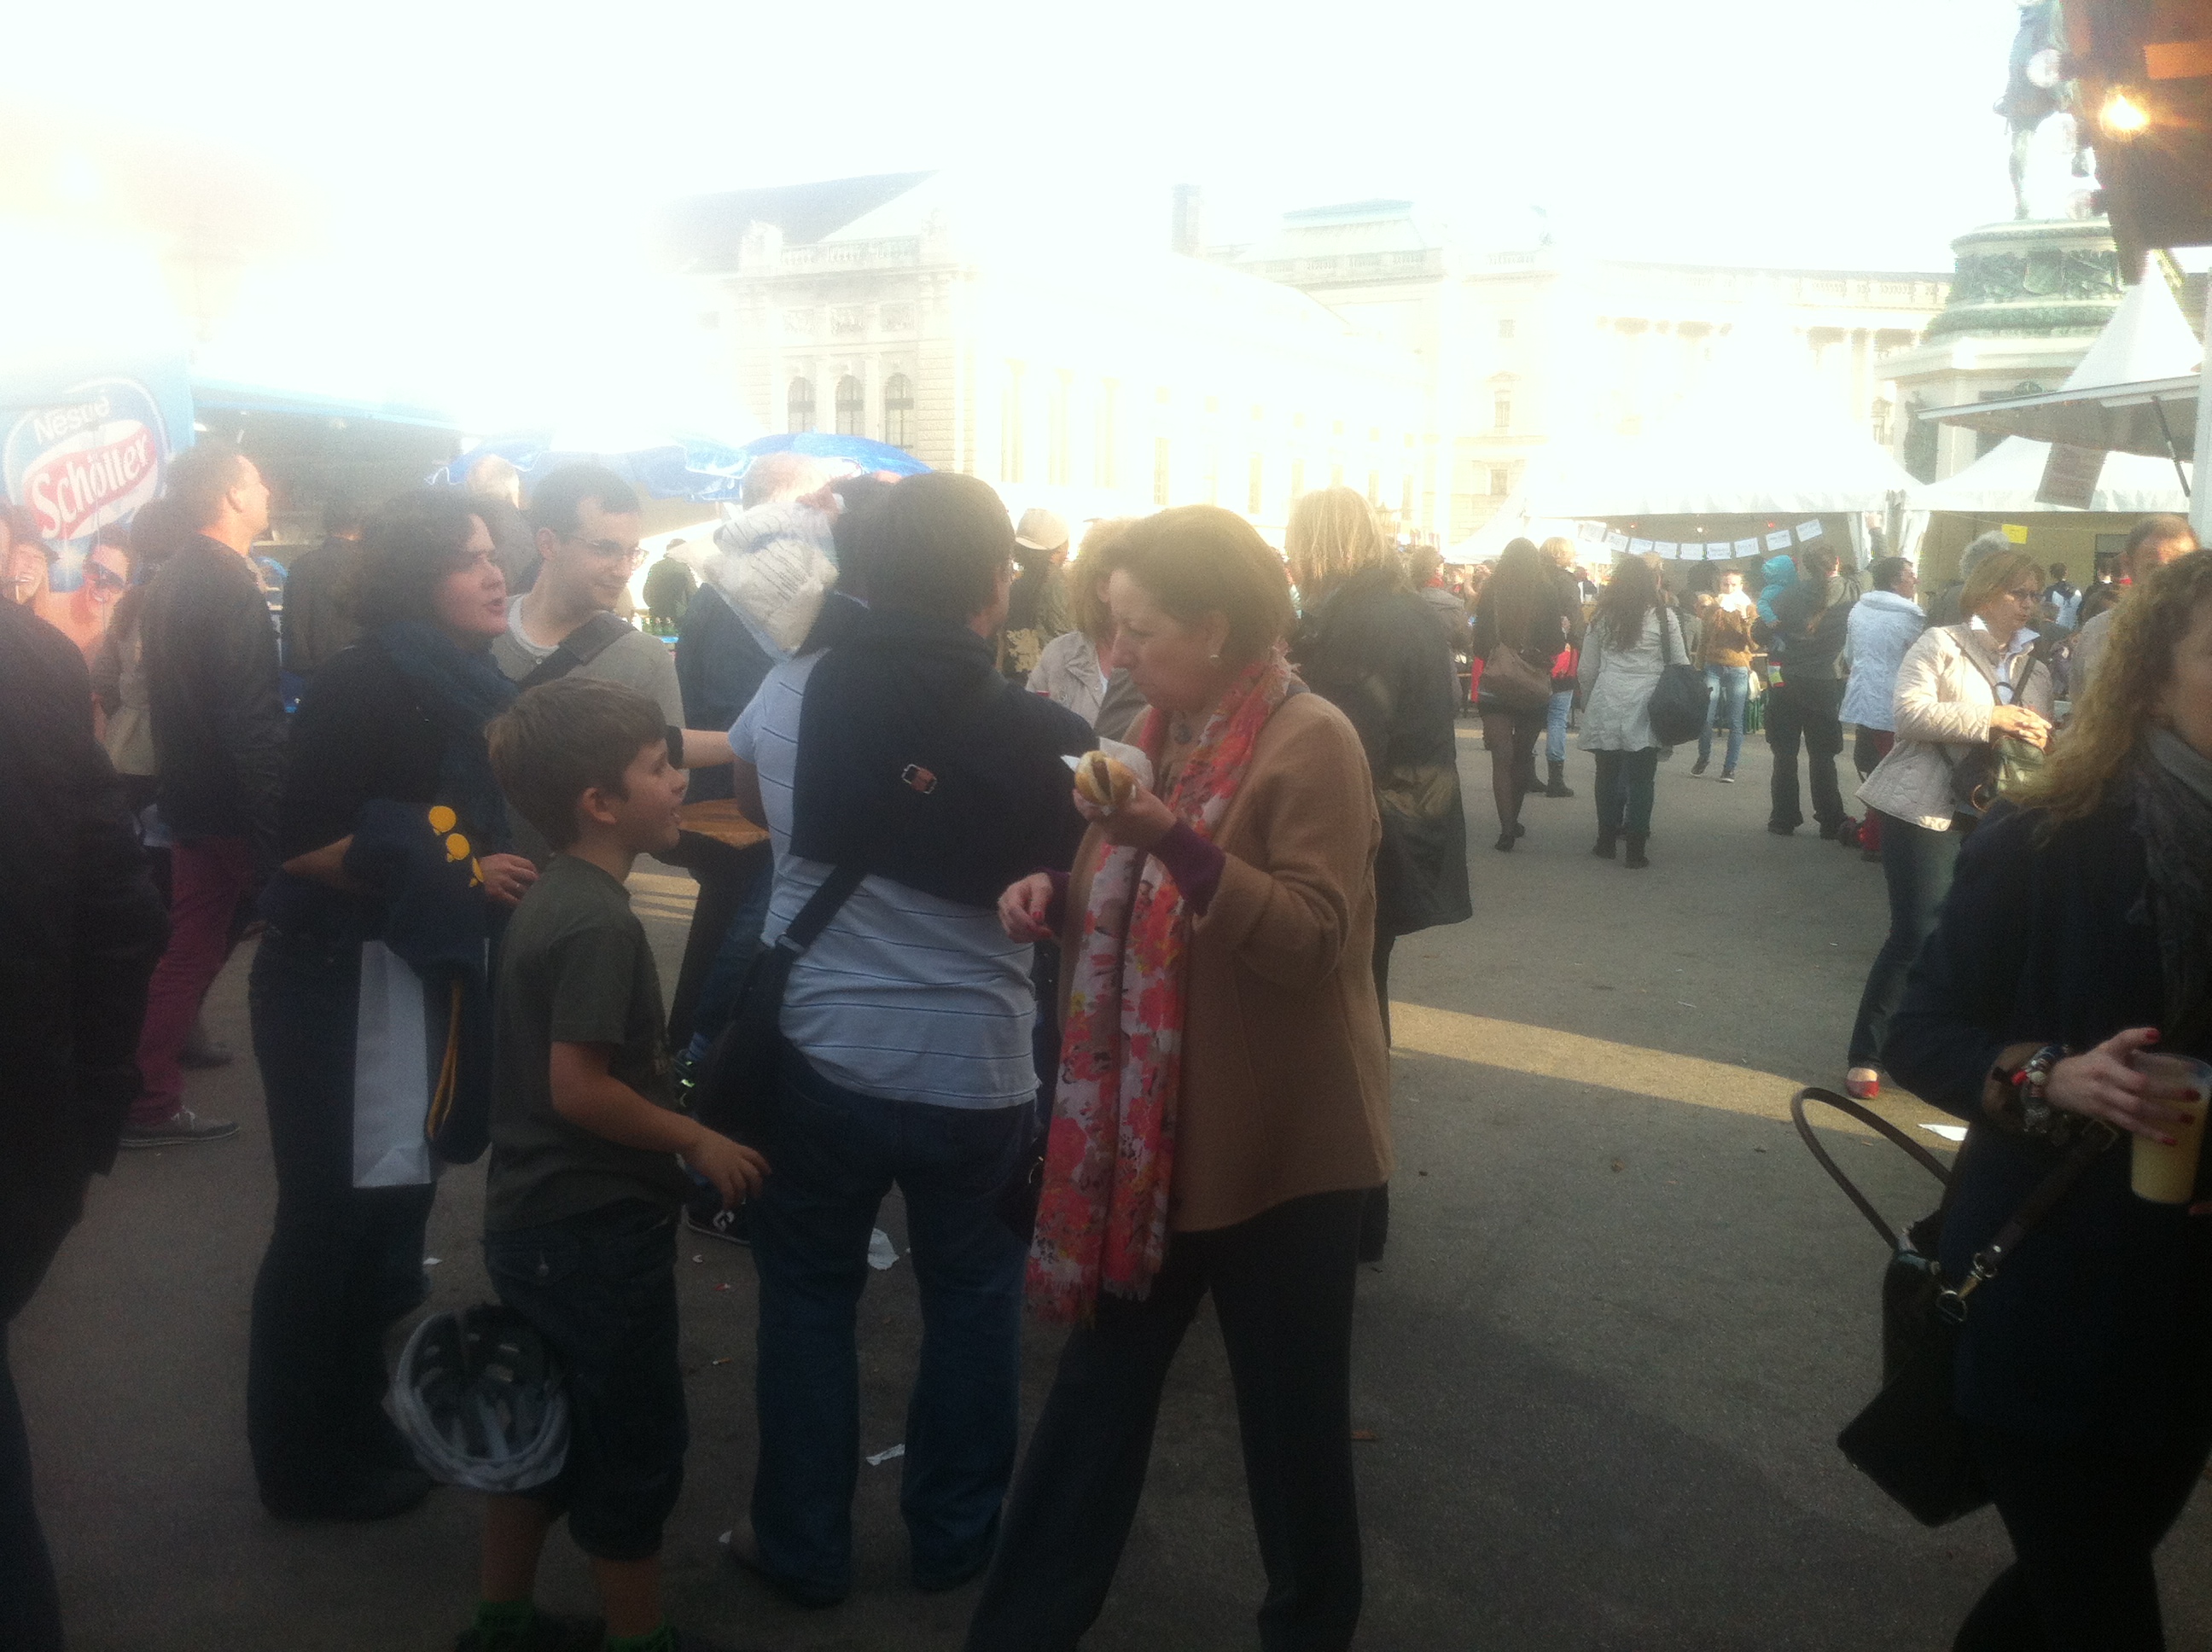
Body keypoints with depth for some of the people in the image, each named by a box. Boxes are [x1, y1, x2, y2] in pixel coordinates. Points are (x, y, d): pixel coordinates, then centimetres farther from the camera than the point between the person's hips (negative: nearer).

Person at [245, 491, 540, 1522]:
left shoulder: (478, 690, 7)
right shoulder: (360, 686, -15)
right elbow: (300, 844, -20)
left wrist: (507, 877, 1)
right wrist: (449, 871, -23)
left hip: (428, 981, 8)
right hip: (336, 983, -8)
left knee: (397, 1207, 16)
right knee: (330, 1218, 3)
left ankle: (363, 1421, 32)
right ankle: (308, 1462, 19)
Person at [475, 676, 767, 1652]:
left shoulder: (549, 897, 7)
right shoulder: (601, 921, -23)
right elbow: (578, 1088, -26)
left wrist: (672, 1128, 14)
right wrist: (698, 1142, -16)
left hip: (537, 1218, 9)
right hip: (595, 1229, -9)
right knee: (635, 1445, 7)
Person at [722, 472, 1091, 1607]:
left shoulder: (790, 694, -7)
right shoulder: (1044, 736, -15)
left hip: (816, 1053, 1)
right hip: (976, 1068, -1)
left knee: (808, 1297, 18)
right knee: (971, 1300, 19)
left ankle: (803, 1547, 29)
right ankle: (952, 1535, 32)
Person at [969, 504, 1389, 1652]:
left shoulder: (1312, 743, -15)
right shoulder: (1162, 734, 9)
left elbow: (1310, 939, -23)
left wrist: (1176, 844, -35)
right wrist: (1056, 899, 0)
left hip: (1279, 1139, -7)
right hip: (1151, 1128, 7)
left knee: (1289, 1401, 10)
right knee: (1101, 1376, 13)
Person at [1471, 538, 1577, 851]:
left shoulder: (1491, 592, -7)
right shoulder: (1549, 593, -9)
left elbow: (1480, 643, -4)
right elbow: (1556, 642, -7)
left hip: (1494, 685, -1)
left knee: (1502, 757, 1)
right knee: (1523, 756, 18)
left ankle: (1507, 830, -10)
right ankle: (1513, 820, 29)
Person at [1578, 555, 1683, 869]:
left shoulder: (1602, 616, 6)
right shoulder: (1664, 616, 1)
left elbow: (1587, 669, 8)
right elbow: (1681, 664, 3)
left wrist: (1587, 703, 19)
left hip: (1606, 705, 2)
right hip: (1646, 708, -2)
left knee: (1608, 775, 11)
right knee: (1642, 779, 1)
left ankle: (1606, 842, 17)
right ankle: (1636, 850, 1)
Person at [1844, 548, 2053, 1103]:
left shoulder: (2036, 666, 16)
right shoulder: (1940, 644, -3)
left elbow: (2042, 737, 18)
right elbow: (1909, 711, -16)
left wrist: (2039, 740, -5)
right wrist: (1988, 717, -21)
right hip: (1926, 810, -6)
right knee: (1916, 934, -8)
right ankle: (1866, 1055, 3)